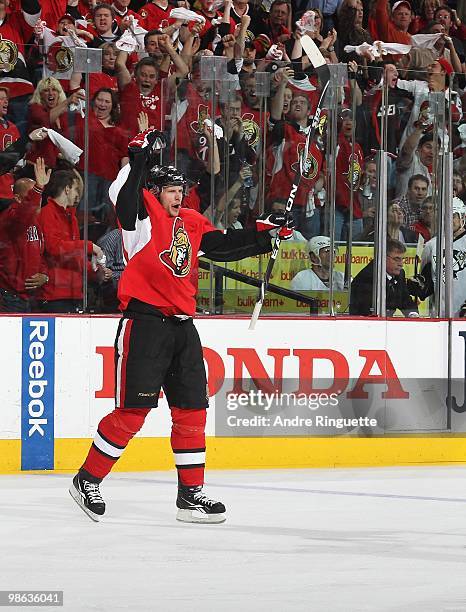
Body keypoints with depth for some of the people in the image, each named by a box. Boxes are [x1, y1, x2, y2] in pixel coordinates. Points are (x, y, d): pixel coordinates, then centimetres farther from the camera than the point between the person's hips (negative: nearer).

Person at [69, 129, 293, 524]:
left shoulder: (190, 222, 17)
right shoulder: (144, 215, -3)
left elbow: (224, 245, 22)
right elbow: (124, 194, -23)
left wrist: (263, 234, 14)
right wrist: (141, 155, -29)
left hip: (182, 325, 8)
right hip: (145, 321, -8)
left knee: (192, 410, 7)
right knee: (132, 411, -8)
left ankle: (191, 493, 14)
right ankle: (88, 480, 4)